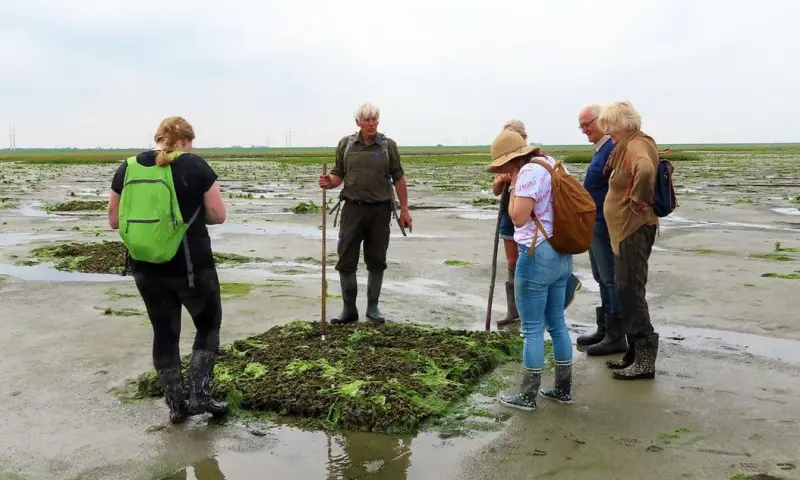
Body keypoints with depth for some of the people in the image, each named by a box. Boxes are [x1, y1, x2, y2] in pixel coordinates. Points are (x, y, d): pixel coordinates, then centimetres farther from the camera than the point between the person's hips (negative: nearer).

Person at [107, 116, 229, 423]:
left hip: (146, 268, 4)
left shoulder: (128, 168, 3)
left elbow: (114, 220, 7)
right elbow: (218, 215, -7)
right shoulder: (195, 166, -8)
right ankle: (198, 395, 9)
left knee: (164, 332, 16)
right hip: (191, 265, -4)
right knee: (209, 325, 16)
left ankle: (176, 404, 23)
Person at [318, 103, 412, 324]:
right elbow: (338, 174, 8)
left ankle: (373, 307, 20)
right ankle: (349, 309, 11)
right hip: (353, 207, 1)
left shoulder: (388, 145, 3)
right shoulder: (346, 144, 5)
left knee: (376, 261, 7)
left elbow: (398, 178, 4)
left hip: (380, 210, 0)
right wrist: (329, 182, -15)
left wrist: (404, 209, 2)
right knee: (346, 260, 0)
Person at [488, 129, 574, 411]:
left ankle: (527, 396, 10)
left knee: (532, 329, 0)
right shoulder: (552, 164, 13)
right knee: (557, 323, 16)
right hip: (561, 254, 9)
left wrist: (514, 184, -9)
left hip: (537, 256, -9)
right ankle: (563, 389, 25)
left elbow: (518, 218, -17)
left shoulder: (529, 171, -16)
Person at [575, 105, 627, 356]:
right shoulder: (599, 149, 15)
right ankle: (604, 330, 25)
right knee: (602, 279, 15)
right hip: (594, 224, 10)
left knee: (611, 280, -3)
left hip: (605, 224, -10)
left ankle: (616, 336, 4)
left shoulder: (613, 148, -17)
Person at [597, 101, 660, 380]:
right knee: (627, 290, 15)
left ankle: (645, 360, 0)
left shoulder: (636, 145, -17)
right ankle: (635, 353, 24)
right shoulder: (630, 145, 14)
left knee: (631, 291, -6)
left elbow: (645, 170, -39)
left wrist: (638, 199, -24)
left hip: (633, 228, -11)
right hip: (627, 228, 11)